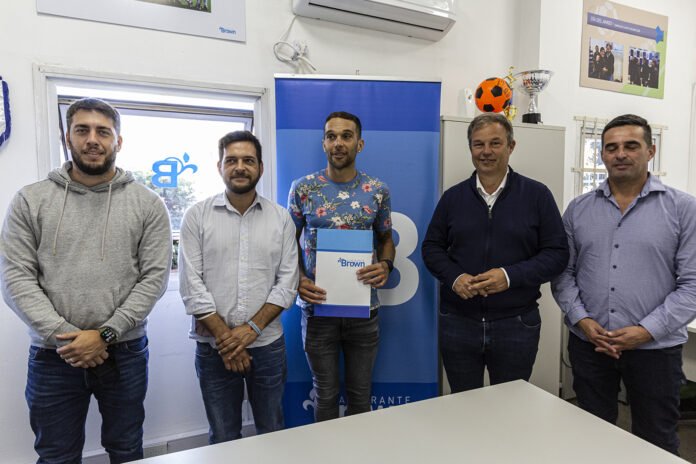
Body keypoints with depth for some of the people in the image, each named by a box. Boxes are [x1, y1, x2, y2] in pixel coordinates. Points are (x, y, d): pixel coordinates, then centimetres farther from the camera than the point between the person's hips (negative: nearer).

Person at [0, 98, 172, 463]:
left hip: (124, 352, 0)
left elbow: (155, 276, -6)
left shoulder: (147, 203, -2)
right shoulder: (30, 200, 1)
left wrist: (105, 334, -13)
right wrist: (63, 336, -14)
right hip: (53, 355, 1)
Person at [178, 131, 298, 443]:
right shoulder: (197, 216, -2)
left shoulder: (281, 218, 1)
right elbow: (191, 285, -7)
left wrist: (252, 328, -12)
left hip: (268, 345, 1)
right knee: (223, 438, 16)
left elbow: (287, 282, -2)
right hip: (214, 347, 0)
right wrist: (225, 337, -11)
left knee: (273, 434, 16)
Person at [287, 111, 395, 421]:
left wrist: (385, 266, -10)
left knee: (360, 393, 16)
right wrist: (299, 280, -12)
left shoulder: (378, 190, 0)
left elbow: (386, 238, 11)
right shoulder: (303, 188, -3)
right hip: (317, 307, -1)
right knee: (325, 393, 14)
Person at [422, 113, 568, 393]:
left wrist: (511, 275, -19)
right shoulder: (453, 197, 5)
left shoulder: (537, 195, -1)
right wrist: (454, 277, -12)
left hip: (517, 324, -1)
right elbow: (432, 247, 8)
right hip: (457, 322, 2)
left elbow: (557, 253, -3)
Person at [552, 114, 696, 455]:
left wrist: (647, 331, -15)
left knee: (656, 444, 18)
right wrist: (582, 321, -10)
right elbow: (564, 273, 3)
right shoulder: (578, 209, 4)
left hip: (655, 347, -1)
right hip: (588, 345, 2)